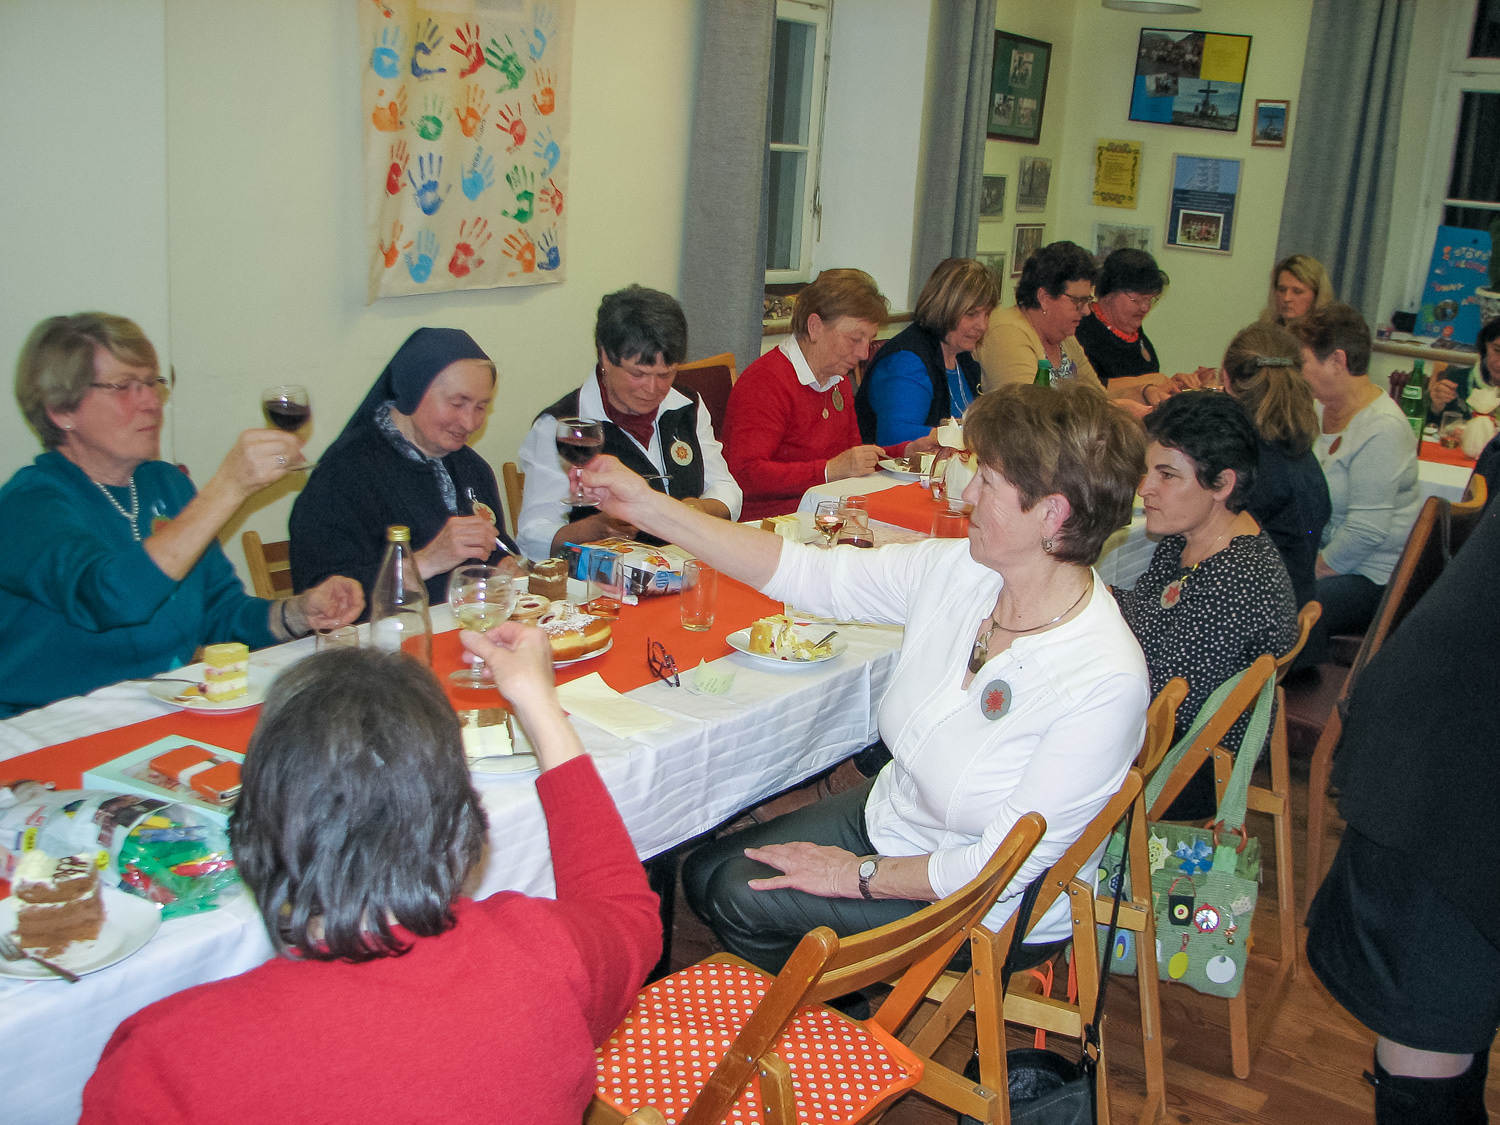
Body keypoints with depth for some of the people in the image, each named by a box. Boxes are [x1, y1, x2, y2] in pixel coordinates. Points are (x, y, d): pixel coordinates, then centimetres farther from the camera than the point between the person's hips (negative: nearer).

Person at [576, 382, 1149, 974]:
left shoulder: (1104, 683, -32)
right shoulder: (959, 571, -12)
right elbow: (808, 572, -7)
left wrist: (860, 875, -17)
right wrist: (648, 507, -9)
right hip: (889, 813, 7)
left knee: (742, 899, -7)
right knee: (706, 873, 7)